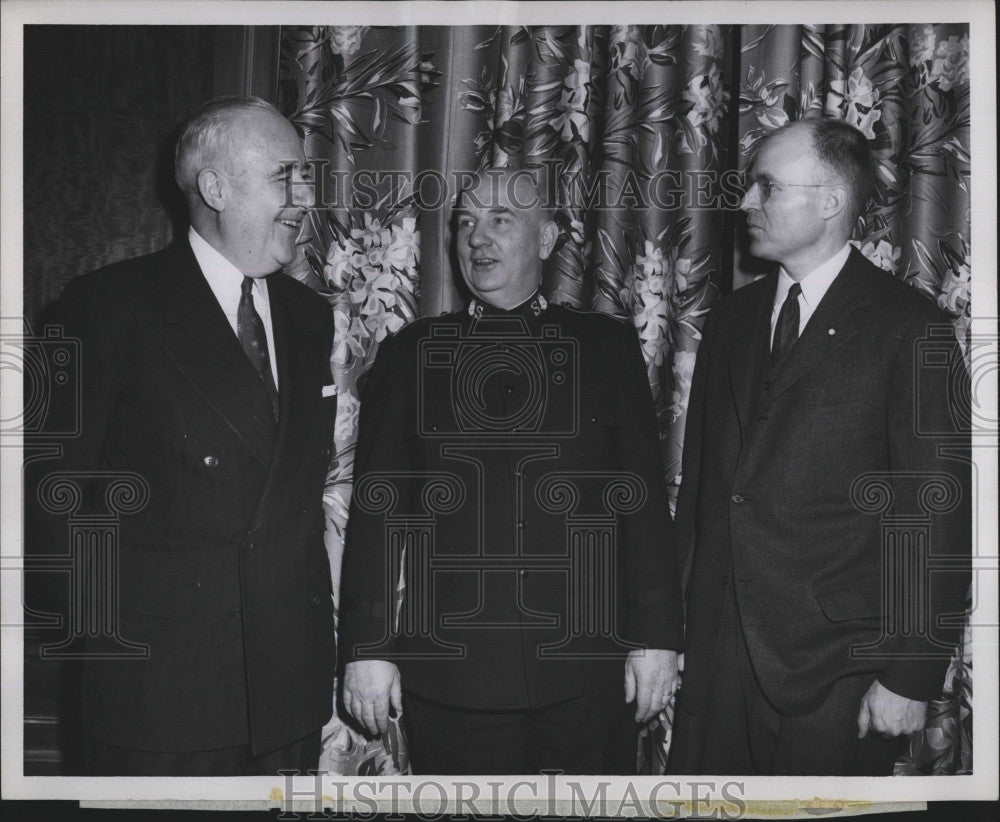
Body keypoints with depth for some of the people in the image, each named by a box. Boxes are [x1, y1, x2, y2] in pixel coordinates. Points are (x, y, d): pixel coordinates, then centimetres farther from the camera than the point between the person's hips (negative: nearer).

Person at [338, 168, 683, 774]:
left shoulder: (609, 346, 8)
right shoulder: (412, 353, 8)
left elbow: (646, 499, 5)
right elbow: (377, 508, 5)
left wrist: (656, 637, -1)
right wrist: (368, 647, -2)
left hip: (590, 672, 1)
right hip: (451, 673, 0)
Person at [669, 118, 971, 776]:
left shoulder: (909, 328, -7)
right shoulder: (731, 319, 11)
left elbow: (938, 515, -9)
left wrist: (911, 675, -11)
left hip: (836, 671, -5)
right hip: (717, 652, 5)